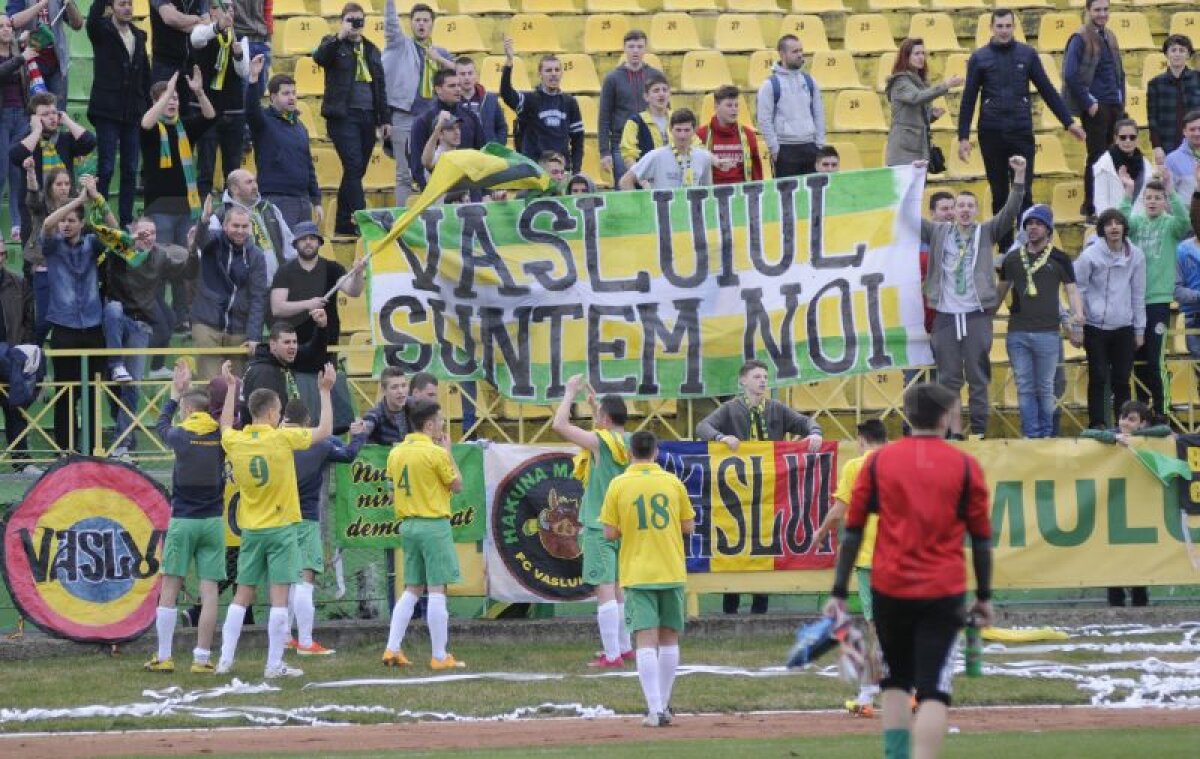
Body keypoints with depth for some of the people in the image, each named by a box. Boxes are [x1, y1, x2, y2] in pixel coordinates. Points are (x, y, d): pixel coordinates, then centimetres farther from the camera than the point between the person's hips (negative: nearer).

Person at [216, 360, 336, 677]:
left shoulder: (235, 443, 0)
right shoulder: (282, 439, -11)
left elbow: (225, 427, 26)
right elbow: (324, 430, 1)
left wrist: (231, 388, 34)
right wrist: (325, 392, 9)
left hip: (251, 530, 4)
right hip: (281, 527, -4)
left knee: (242, 595, 11)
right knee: (279, 596, -4)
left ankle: (225, 659, 8)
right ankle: (274, 664, -6)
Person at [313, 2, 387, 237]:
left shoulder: (371, 49, 16)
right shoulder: (333, 44, 3)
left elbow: (380, 86, 18)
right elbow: (319, 57, -20)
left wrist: (384, 119, 13)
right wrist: (340, 37, -28)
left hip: (367, 116, 5)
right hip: (343, 116, -5)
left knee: (356, 171, 6)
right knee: (354, 167, -16)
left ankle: (344, 225, 12)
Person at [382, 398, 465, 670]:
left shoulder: (396, 453, 7)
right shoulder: (436, 453, -14)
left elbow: (393, 492, 12)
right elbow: (457, 485, -4)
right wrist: (448, 451, 2)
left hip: (408, 525, 7)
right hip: (434, 525, -7)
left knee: (411, 590, 14)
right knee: (437, 591, -3)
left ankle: (392, 649, 8)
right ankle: (440, 656, -2)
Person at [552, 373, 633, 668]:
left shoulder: (600, 442, -14)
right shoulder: (629, 442, 7)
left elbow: (559, 425, -16)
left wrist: (570, 392, -5)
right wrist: (595, 404, 29)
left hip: (599, 529, -8)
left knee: (604, 589, -9)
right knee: (618, 587, 19)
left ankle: (612, 655, -13)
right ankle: (624, 647, 25)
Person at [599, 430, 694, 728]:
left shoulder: (618, 485, -4)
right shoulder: (673, 483, 1)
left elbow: (610, 533, -5)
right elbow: (688, 527, 6)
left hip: (637, 574, -2)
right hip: (672, 574, 2)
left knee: (646, 640, -6)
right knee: (669, 638, 13)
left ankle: (655, 709, -17)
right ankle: (664, 706, 20)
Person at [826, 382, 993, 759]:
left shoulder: (879, 461, 3)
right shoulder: (965, 466, -1)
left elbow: (852, 530, 2)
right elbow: (981, 538, 3)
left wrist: (839, 593, 5)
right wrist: (984, 597, 12)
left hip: (889, 589, 2)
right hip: (943, 593, -2)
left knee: (895, 681, 19)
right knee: (933, 691, -4)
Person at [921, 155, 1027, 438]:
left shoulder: (986, 232, 5)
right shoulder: (938, 232, 8)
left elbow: (1010, 212, -5)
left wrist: (1019, 175, -18)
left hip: (976, 315, -1)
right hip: (945, 315, 1)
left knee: (978, 379, 2)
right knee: (948, 378, 4)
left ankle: (979, 433, 6)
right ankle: (954, 432, 10)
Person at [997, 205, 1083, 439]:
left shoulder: (1059, 259, 2)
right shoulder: (1012, 258, 10)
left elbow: (1072, 290, 3)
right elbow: (1001, 290, 18)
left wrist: (1078, 321, -10)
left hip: (1047, 332, -2)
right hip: (1017, 332, 2)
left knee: (1045, 389, 3)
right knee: (1025, 389, 2)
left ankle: (1046, 434, 10)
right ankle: (1030, 435, 5)